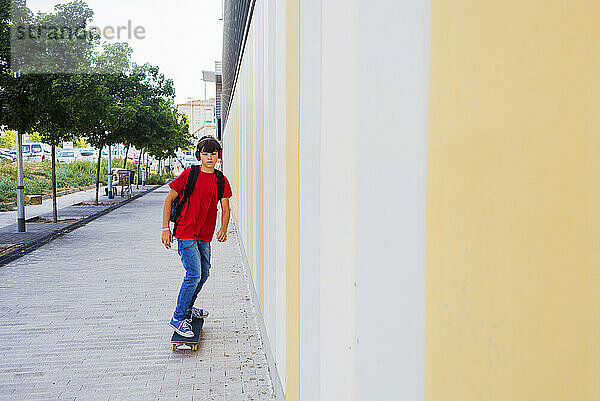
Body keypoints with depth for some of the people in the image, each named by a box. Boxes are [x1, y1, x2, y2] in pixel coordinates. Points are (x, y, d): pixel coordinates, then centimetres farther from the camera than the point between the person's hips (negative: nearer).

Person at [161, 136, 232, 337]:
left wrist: (223, 228, -14)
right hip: (186, 233, -6)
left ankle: (188, 308, 37)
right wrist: (165, 228, -7)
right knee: (194, 274, -14)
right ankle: (179, 318, -1)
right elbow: (169, 200, -2)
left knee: (204, 274, 15)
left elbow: (225, 208, 5)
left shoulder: (221, 181, 5)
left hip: (205, 235, 6)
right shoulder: (188, 174, -7)